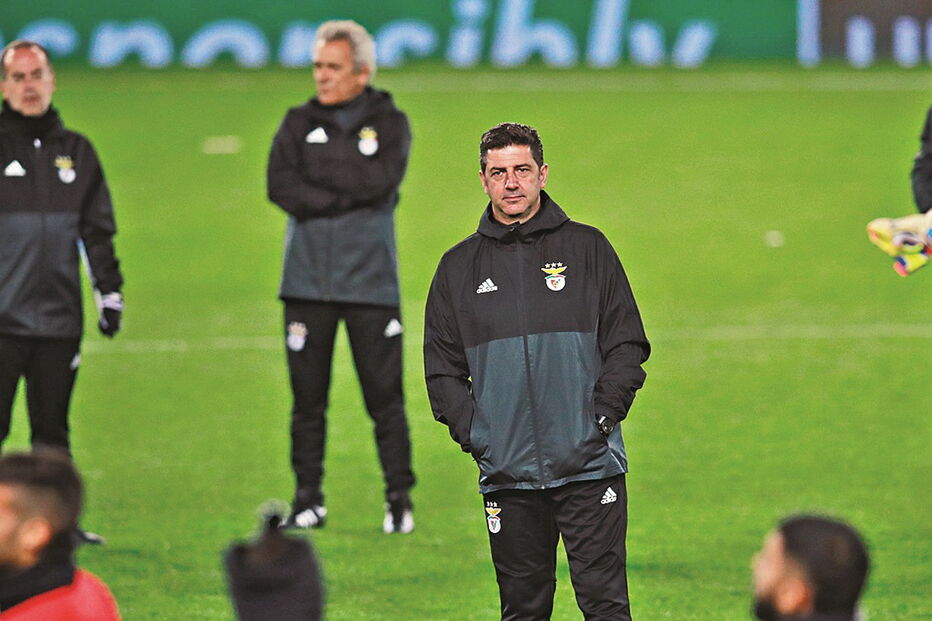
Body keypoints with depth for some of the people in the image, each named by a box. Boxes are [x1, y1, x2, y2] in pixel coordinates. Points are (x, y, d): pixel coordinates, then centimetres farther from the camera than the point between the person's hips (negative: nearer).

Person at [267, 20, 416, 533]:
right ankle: (307, 499, 11)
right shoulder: (299, 124, 10)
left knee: (385, 397, -2)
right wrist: (348, 196, -12)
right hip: (307, 282, 2)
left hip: (370, 280, -2)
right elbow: (280, 187, -6)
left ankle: (399, 500, 5)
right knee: (307, 398, 4)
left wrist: (319, 170, -7)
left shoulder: (389, 124, 6)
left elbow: (380, 181, -14)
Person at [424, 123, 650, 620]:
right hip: (506, 471, 2)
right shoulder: (459, 266, 11)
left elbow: (627, 344, 5)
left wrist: (603, 414, -7)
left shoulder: (586, 248, 7)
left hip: (590, 463, -2)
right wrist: (470, 430, -2)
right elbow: (442, 367, 12)